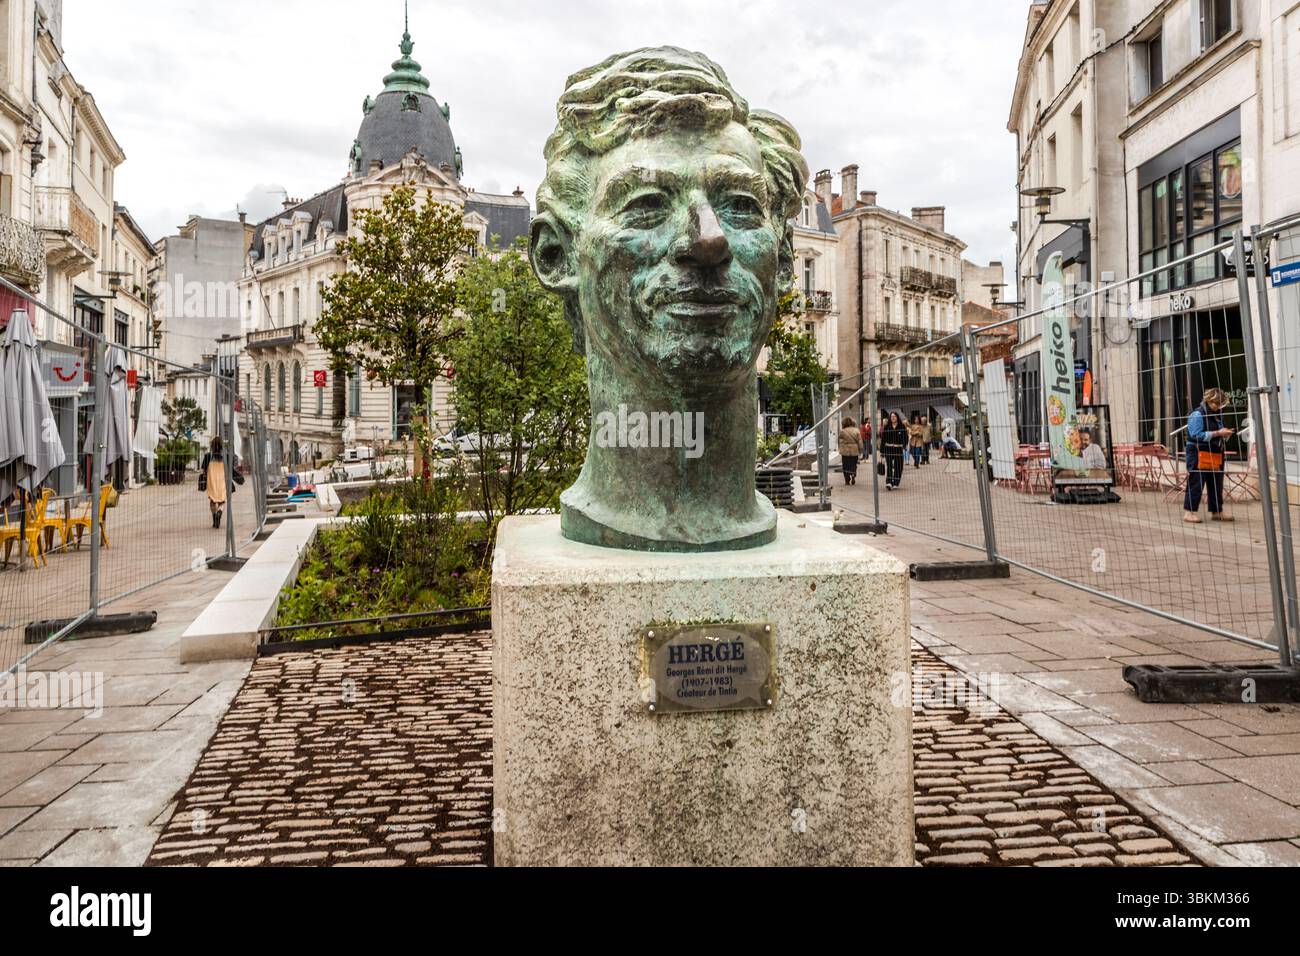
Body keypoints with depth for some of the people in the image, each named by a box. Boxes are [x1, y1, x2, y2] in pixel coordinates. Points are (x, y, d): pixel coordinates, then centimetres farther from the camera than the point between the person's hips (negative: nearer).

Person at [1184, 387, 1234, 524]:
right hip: (1199, 456, -8)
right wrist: (1217, 433, -20)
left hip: (1215, 456, 9)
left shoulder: (1217, 415, 17)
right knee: (1195, 484, -7)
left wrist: (1226, 434, 4)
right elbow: (1197, 435, -19)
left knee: (1216, 485, 12)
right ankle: (1189, 511, -3)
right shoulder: (1197, 415, -10)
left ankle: (1217, 511, 20)